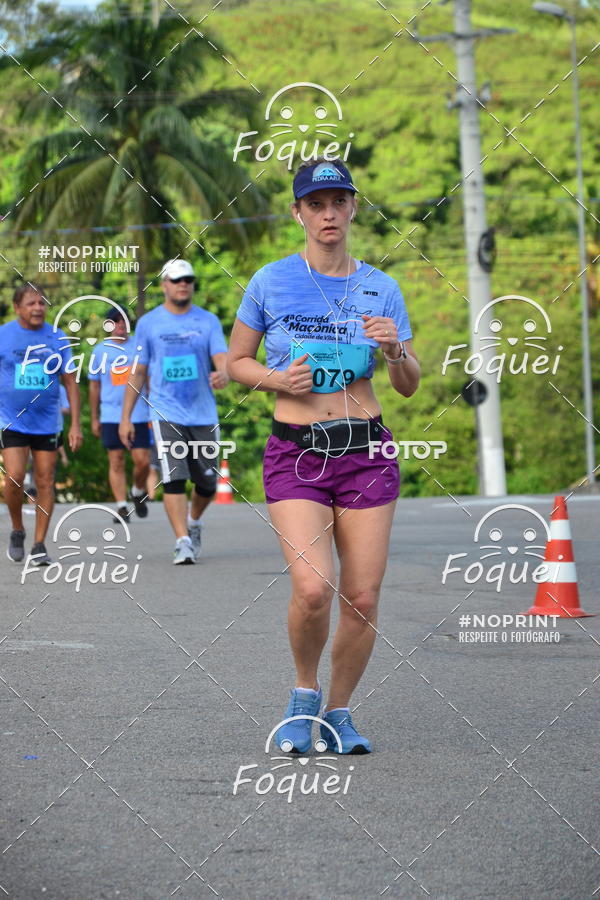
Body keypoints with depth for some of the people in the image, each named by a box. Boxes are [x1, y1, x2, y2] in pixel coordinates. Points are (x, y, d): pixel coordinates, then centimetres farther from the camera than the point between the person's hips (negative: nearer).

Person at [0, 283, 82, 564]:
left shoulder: (58, 339, 3)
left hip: (47, 422, 2)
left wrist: (75, 425, 0)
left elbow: (71, 382, 6)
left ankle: (39, 544, 10)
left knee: (45, 482, 1)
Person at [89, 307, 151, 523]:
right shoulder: (101, 350, 8)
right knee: (116, 462, -1)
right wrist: (94, 419, 11)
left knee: (142, 461, -5)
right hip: (111, 415, 0)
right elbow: (94, 386, 13)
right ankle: (121, 507, 3)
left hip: (139, 414, 0)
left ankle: (138, 492, 23)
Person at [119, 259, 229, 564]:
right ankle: (183, 542, -15)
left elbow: (222, 359, -6)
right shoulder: (148, 323, 5)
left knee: (207, 482, 9)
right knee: (174, 479, -16)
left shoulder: (208, 321, 5)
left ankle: (193, 521, 38)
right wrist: (126, 417, 6)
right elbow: (137, 372, 9)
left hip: (204, 414, 2)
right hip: (167, 413, -2)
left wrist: (222, 374, -31)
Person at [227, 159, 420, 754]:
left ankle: (338, 711, 20)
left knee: (362, 599, -1)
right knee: (313, 589, -19)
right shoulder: (271, 282, 2)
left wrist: (396, 349, -10)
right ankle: (304, 695, 8)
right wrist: (278, 379, -9)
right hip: (296, 453, -2)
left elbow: (408, 387, 11)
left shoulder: (380, 288, 7)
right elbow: (236, 362, 11)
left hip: (367, 451, 2)